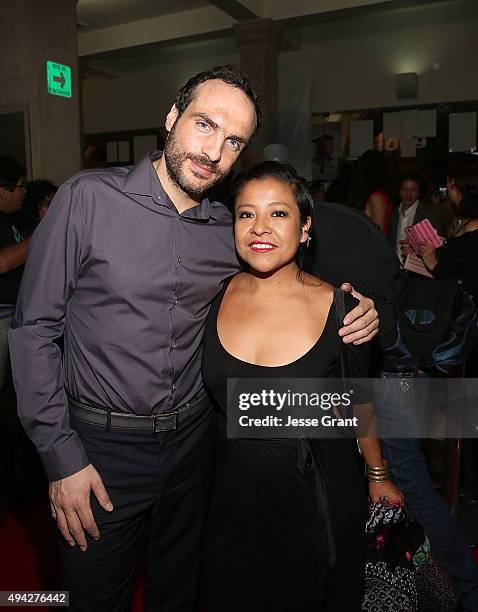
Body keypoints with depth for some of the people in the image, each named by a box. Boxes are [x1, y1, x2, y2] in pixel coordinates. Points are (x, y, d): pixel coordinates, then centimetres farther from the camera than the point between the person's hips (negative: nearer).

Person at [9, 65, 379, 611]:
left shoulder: (230, 231, -3)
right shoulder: (89, 198, -14)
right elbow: (34, 329, -11)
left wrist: (356, 318, -8)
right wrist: (62, 457, -12)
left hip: (193, 438, 3)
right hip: (101, 445, -3)